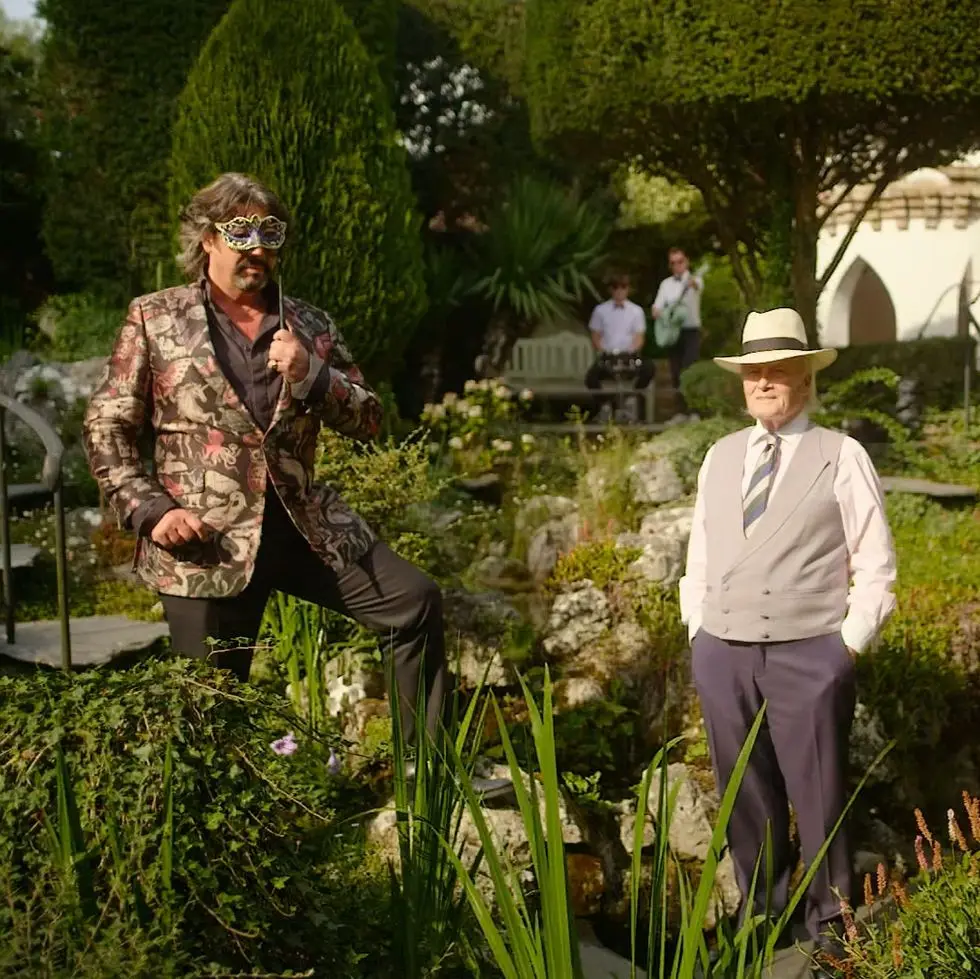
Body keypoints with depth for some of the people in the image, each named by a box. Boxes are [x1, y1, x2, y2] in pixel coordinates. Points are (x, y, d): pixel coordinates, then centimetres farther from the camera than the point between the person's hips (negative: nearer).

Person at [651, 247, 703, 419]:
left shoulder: (694, 279, 0)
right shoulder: (666, 284, 12)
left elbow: (698, 286, -25)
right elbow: (656, 307, 10)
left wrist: (693, 283, -49)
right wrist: (658, 313, -14)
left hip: (691, 330, -4)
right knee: (676, 372, 3)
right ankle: (681, 410, 9)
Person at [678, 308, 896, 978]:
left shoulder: (842, 457, -2)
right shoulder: (720, 457, 11)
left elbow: (875, 566, -2)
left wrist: (849, 646, -7)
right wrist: (699, 634, 8)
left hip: (810, 657, -4)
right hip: (721, 655, 4)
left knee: (818, 796, 4)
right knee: (745, 793, 13)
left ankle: (830, 924, 20)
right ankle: (759, 909, 30)